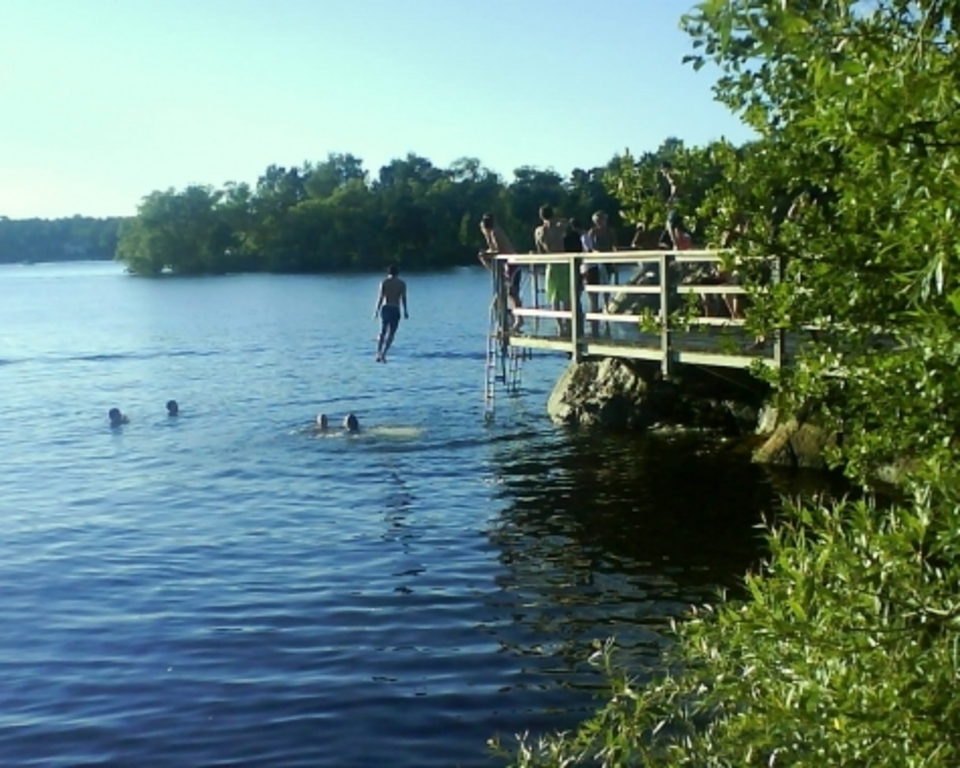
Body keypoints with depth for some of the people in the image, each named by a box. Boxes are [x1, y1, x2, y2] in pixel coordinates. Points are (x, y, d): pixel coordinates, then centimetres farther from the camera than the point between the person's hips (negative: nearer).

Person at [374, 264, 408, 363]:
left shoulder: (384, 282, 1)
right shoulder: (402, 283, 2)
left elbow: (380, 297, -5)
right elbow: (403, 298, -3)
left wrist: (377, 310, -1)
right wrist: (405, 312, 2)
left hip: (385, 308, 1)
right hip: (395, 310, -1)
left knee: (382, 332, 14)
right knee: (390, 334, 1)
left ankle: (378, 353, 2)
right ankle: (383, 353, -13)